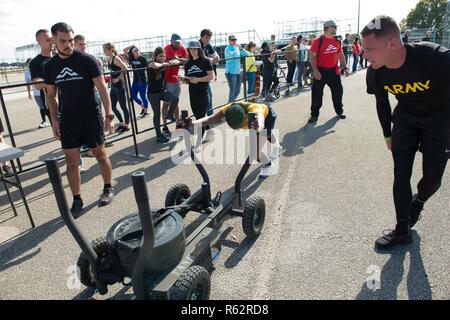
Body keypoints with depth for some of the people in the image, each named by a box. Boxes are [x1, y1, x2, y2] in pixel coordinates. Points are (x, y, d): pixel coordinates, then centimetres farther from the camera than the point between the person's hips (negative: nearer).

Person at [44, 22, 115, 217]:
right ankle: (77, 200, 15)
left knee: (100, 154, 7)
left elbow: (102, 88, -7)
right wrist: (54, 121, 5)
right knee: (71, 161, 3)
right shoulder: (49, 66, 5)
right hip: (68, 119, 3)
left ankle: (108, 189, 26)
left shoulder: (87, 61, -7)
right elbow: (51, 96, 12)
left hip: (91, 116, -3)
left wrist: (109, 115, -12)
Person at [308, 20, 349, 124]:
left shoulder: (337, 41, 7)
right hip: (321, 71, -5)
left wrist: (344, 67, 7)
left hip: (334, 71, 5)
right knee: (317, 93, -3)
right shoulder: (318, 41, -10)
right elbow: (313, 57, -11)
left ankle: (339, 111, 31)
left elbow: (341, 55, 15)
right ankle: (314, 115, 9)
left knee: (338, 91, 13)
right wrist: (315, 71, -20)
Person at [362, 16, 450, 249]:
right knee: (400, 175, -1)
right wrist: (388, 135, 8)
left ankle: (418, 203, 36)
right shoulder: (375, 73, -20)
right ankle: (402, 230, 13)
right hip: (405, 119, 3)